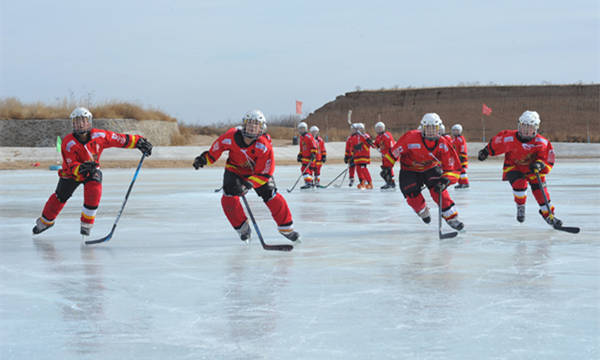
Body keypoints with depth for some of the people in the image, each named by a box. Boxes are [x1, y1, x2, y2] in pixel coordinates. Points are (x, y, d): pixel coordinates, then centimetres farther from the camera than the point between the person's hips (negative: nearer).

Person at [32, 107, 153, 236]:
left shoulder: (99, 136, -24)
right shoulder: (68, 143, -29)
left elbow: (120, 139, -17)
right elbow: (71, 166, -29)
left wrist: (139, 141, -22)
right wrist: (81, 168, -50)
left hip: (92, 172, 1)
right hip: (71, 172, -1)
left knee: (94, 191, -26)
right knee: (60, 196, 8)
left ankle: (87, 224, -12)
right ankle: (46, 221, 35)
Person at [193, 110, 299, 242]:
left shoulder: (264, 145, -33)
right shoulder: (231, 136, -28)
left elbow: (265, 172, -31)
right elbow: (216, 148, -6)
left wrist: (248, 183, -41)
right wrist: (204, 158, -15)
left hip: (259, 171, -1)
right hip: (235, 169, 1)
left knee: (272, 197, -10)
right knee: (229, 198, -17)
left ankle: (286, 228, 9)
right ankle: (243, 227, 5)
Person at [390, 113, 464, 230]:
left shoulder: (442, 144, -21)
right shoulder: (412, 138, -30)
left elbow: (452, 168, -20)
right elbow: (395, 152, -18)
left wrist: (446, 180, -37)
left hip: (431, 168, 1)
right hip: (410, 170, -1)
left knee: (438, 189, -19)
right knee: (412, 194, -15)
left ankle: (452, 218, -12)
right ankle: (423, 212, 18)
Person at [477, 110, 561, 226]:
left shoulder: (541, 142, -21)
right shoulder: (509, 138, -22)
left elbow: (548, 159, -18)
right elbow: (495, 144, -3)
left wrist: (540, 164, -38)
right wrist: (485, 151, 9)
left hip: (532, 168, 1)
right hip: (513, 167, -1)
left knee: (539, 188, -12)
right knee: (519, 183, -26)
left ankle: (548, 215, 1)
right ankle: (520, 207, 2)